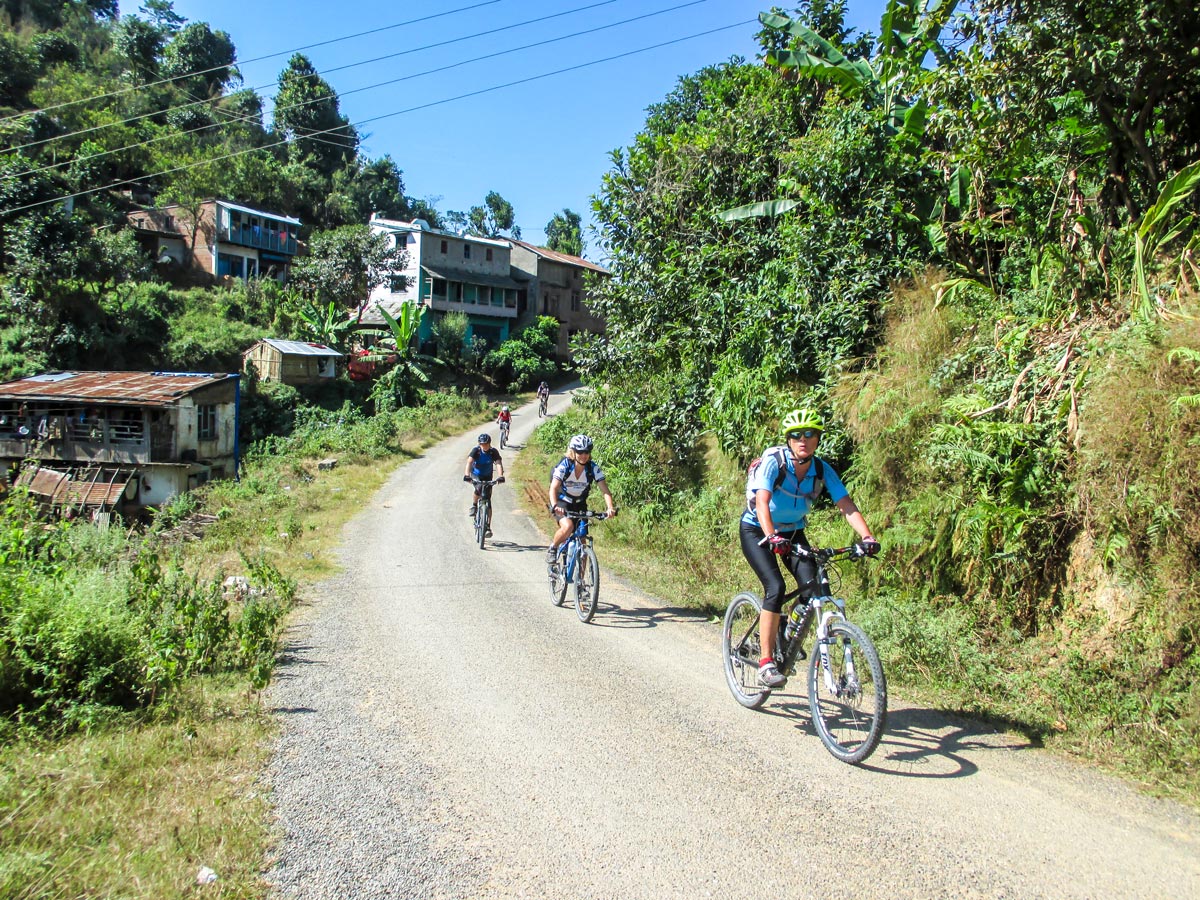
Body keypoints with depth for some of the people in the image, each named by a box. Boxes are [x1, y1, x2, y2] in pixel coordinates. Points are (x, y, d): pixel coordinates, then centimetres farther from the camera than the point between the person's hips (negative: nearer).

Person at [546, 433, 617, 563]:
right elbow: (553, 488, -31)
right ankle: (552, 548, -4)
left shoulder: (593, 468, -16)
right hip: (562, 503, -3)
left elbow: (605, 490, -22)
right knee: (568, 526, -32)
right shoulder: (564, 465, -22)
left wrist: (610, 508, -40)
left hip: (579, 504, 3)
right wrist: (555, 506, -50)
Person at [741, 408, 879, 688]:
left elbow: (846, 504, -20)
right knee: (775, 587, -24)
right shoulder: (773, 462, -24)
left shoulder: (822, 470, -12)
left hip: (793, 531, 5)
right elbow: (762, 501, -38)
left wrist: (866, 537, -35)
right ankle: (766, 663, -16)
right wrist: (772, 538, -54)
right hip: (757, 530, -4)